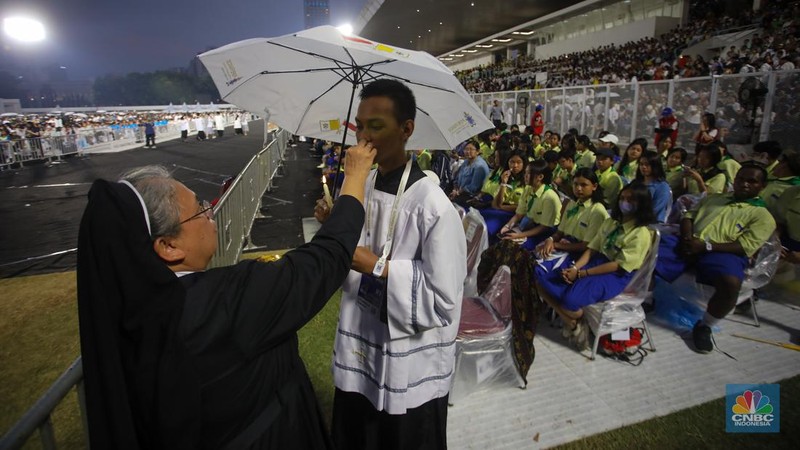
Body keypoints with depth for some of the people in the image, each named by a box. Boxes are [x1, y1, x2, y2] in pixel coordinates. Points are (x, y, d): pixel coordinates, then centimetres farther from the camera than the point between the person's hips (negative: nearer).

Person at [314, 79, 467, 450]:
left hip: (412, 375, -6)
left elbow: (444, 301, -22)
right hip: (357, 357, 7)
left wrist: (377, 266, -25)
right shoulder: (360, 186, -1)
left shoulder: (432, 205, -23)